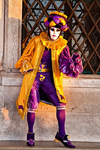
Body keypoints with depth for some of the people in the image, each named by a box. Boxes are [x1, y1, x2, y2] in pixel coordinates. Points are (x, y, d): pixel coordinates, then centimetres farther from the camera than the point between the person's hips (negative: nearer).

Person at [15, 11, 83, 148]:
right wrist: (26, 66, -6)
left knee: (61, 104, -10)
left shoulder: (62, 46, 2)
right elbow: (25, 57, 13)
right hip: (34, 77, -1)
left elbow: (65, 67, -8)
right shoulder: (37, 41, 0)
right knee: (32, 106, -8)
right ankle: (30, 134, 13)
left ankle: (61, 135, 4)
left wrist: (74, 62, -27)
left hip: (49, 79, 1)